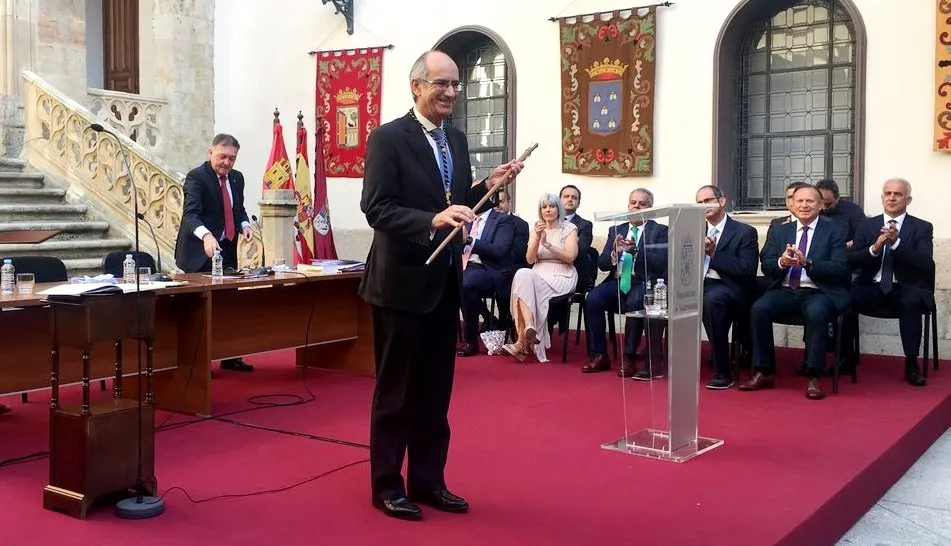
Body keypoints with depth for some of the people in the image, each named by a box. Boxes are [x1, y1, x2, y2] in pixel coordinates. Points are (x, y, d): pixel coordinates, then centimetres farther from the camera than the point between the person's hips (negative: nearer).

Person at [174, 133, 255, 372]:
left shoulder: (237, 178, 8)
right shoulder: (196, 177, -15)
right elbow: (190, 214, -29)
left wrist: (244, 224, -3)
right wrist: (206, 236, -48)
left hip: (227, 250, 7)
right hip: (201, 252, -7)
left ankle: (229, 357, 23)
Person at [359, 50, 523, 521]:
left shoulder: (457, 140, 10)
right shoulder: (387, 138, -11)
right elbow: (376, 208, -19)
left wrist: (488, 186, -5)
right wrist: (433, 220, -31)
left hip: (445, 282, 7)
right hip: (403, 282, -7)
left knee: (436, 390, 14)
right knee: (396, 389, 5)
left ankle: (428, 480, 26)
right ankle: (386, 485, 18)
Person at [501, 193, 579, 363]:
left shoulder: (569, 228, 5)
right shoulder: (536, 230, 17)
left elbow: (570, 257, -8)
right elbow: (530, 259, 4)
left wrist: (547, 244, -15)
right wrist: (537, 238, -11)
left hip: (561, 277, -4)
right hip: (538, 275, 4)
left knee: (524, 277, -30)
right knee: (522, 274, -32)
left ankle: (523, 341, -34)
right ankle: (529, 329, -40)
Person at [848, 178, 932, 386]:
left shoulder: (922, 228, 6)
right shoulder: (867, 226, 12)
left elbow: (926, 264, -10)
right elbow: (851, 261, 2)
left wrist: (896, 242, -21)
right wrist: (874, 248, -16)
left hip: (906, 289, -2)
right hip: (872, 287, 2)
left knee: (910, 303, -36)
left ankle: (911, 364, -22)